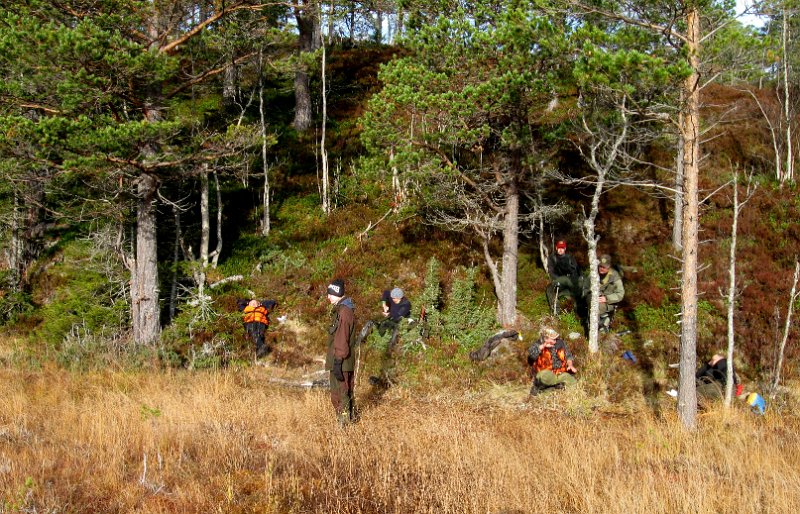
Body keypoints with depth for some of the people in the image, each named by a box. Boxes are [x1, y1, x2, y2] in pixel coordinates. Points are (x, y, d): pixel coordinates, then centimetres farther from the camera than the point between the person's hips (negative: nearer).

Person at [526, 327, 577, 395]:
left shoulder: (560, 342, 3)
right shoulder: (538, 345, -9)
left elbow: (568, 355, 15)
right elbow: (531, 354, -30)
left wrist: (570, 365, -3)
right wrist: (543, 346, -31)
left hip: (560, 373, 5)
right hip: (545, 373, -5)